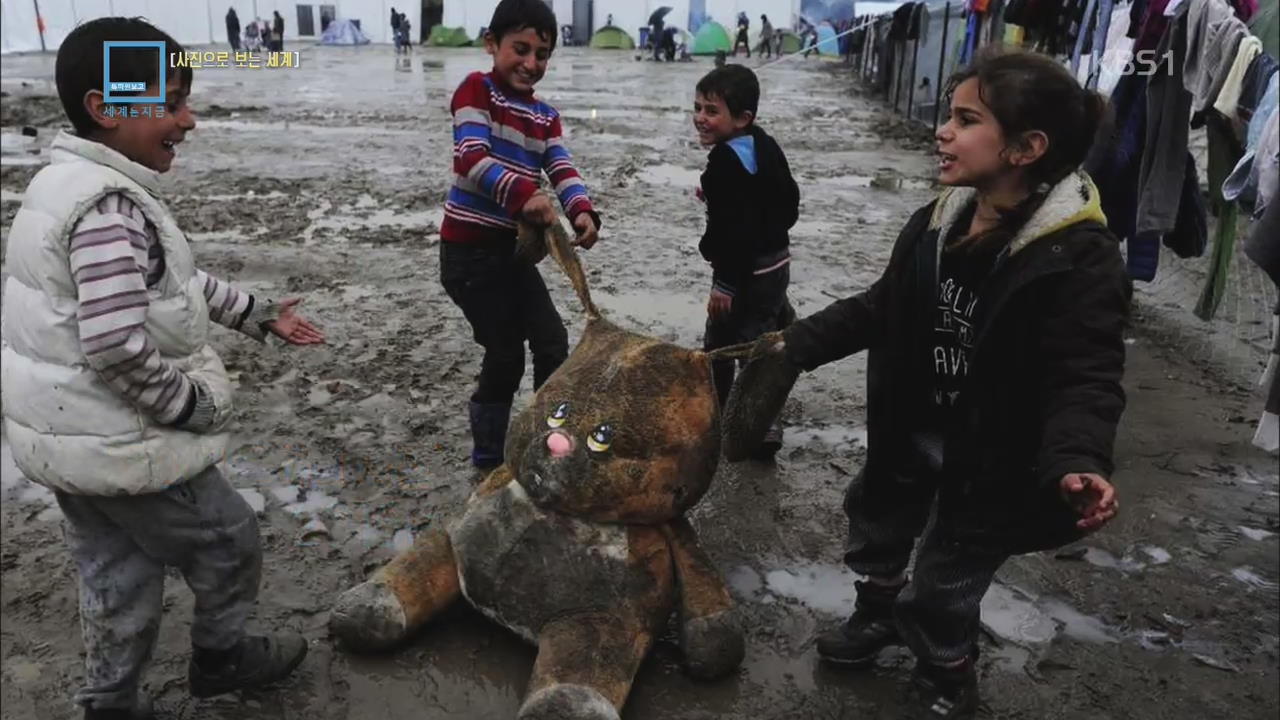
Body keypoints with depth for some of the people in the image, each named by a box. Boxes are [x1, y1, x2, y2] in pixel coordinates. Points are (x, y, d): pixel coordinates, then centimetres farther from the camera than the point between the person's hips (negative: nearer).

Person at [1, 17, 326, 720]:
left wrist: (260, 314, 18)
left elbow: (175, 279, 16)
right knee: (227, 544, 14)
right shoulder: (111, 206, -26)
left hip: (61, 432, 9)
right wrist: (196, 406, -17)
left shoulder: (69, 182, 7)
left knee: (114, 572, 23)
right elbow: (118, 346, -32)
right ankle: (219, 659, 37)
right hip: (122, 446, -9)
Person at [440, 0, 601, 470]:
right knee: (505, 354, -1)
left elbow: (563, 171, -2)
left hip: (512, 247, 7)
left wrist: (582, 212, -23)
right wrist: (523, 194, -38)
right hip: (469, 249, -7)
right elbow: (472, 158, -23)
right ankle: (488, 458, 18)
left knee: (553, 342, 10)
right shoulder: (476, 90, -8)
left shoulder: (546, 118, 12)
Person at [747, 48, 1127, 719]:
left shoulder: (1080, 257, -25)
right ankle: (880, 613, 57)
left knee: (943, 586, 11)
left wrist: (1077, 460, -44)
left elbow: (1085, 377, -27)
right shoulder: (937, 220, -5)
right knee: (875, 526, 26)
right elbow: (881, 308, 6)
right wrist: (801, 341, 2)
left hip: (990, 457, -6)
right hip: (911, 431, 6)